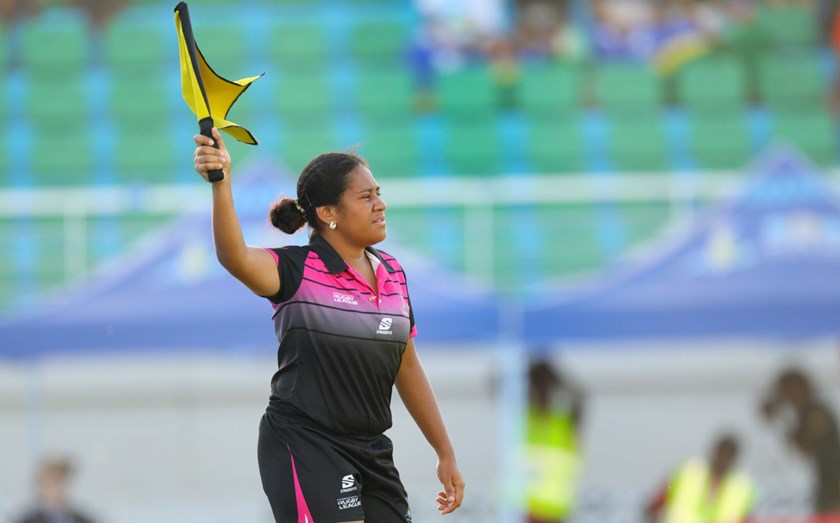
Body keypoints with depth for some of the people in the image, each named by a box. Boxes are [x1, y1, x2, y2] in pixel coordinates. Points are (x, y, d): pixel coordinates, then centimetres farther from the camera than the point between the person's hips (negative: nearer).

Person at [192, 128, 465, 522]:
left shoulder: (392, 273, 10)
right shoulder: (297, 269, -10)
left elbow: (407, 367, 19)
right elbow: (236, 258, -32)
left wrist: (445, 454, 20)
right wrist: (221, 183, -49)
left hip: (371, 452, 7)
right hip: (304, 446, -7)